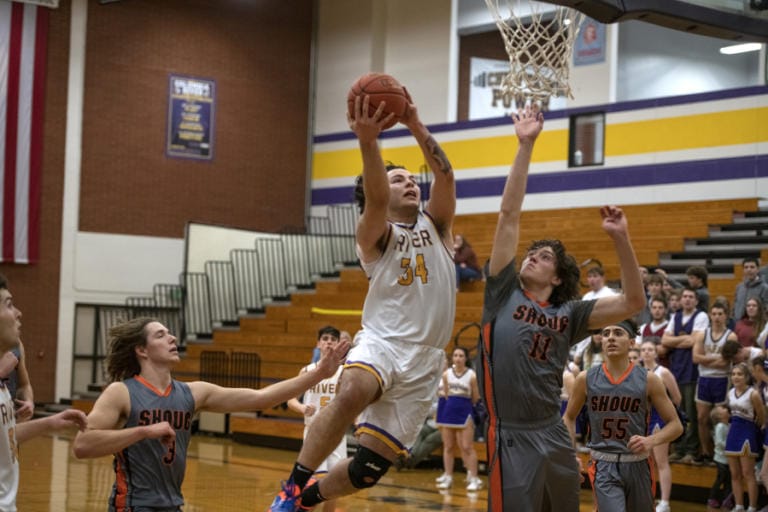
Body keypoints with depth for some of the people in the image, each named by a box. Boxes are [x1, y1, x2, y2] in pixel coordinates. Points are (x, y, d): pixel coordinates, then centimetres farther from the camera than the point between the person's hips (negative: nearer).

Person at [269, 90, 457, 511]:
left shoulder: (435, 225, 14)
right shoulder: (374, 235, 4)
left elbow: (445, 176, -4)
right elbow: (375, 199, -19)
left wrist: (417, 128, -18)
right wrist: (368, 141, -35)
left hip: (424, 360, 3)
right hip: (382, 342, -3)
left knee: (370, 467, -2)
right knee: (350, 395, -38)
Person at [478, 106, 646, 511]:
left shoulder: (568, 314, 9)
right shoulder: (504, 293, 4)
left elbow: (633, 302, -1)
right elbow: (509, 214, 1)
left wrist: (620, 239, -9)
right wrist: (525, 147, -1)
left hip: (554, 435, 4)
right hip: (511, 438, -4)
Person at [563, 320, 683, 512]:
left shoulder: (648, 380, -5)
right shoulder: (586, 379, -2)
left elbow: (675, 425, -1)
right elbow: (569, 418, 14)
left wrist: (652, 440, -20)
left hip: (637, 465, 1)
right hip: (603, 466, -1)